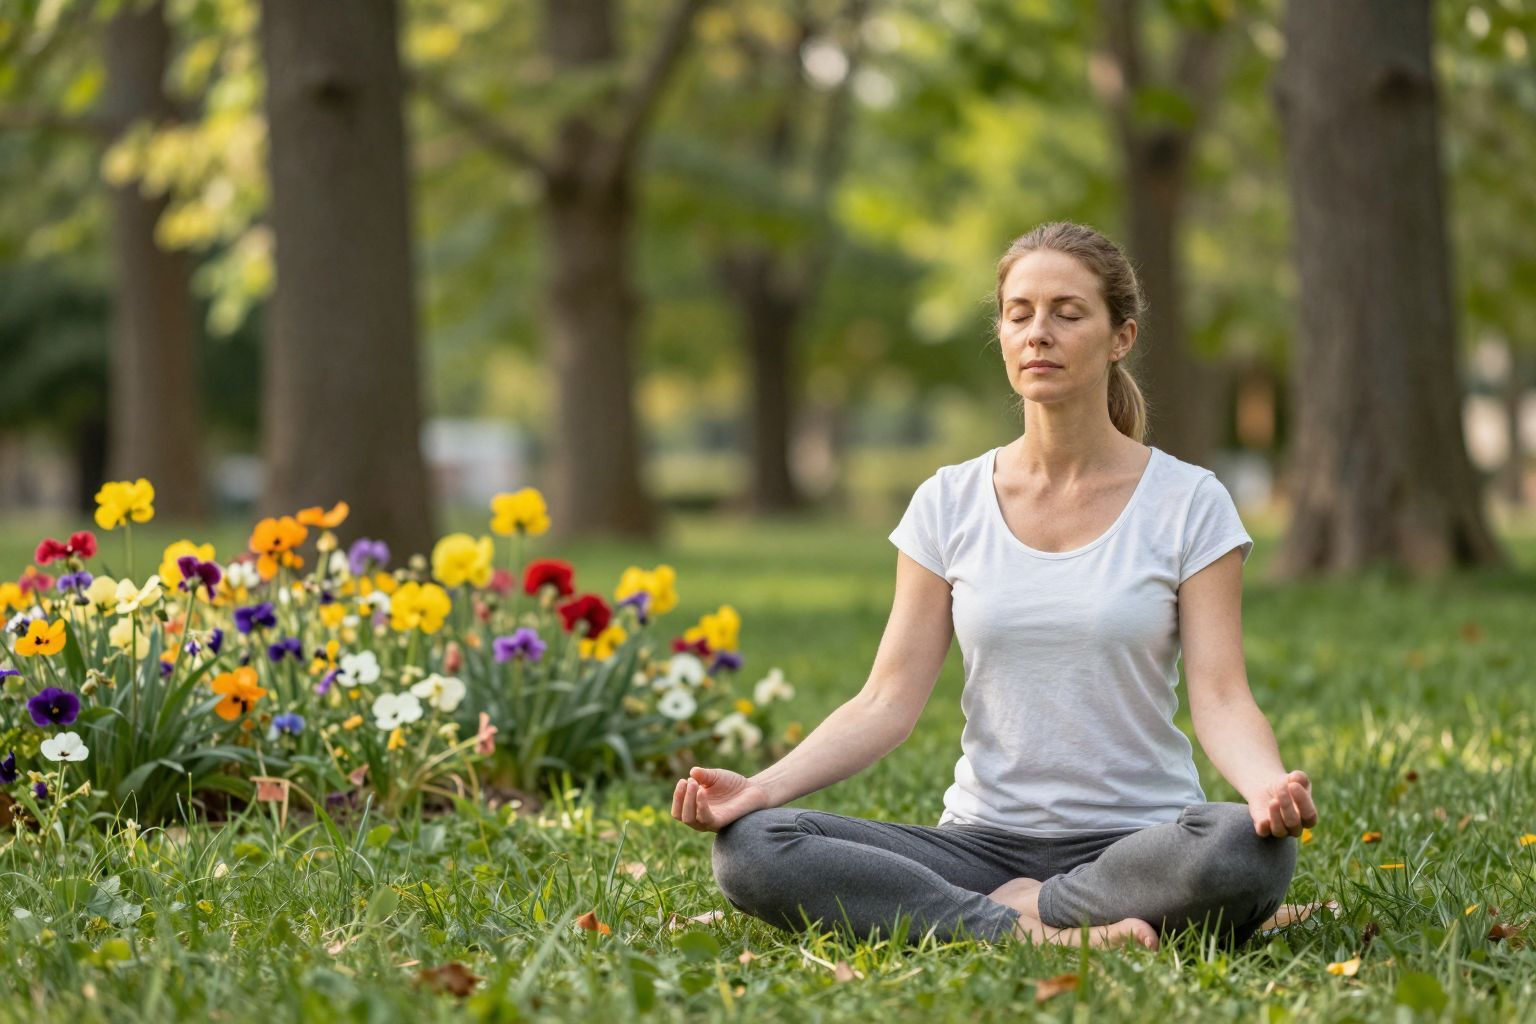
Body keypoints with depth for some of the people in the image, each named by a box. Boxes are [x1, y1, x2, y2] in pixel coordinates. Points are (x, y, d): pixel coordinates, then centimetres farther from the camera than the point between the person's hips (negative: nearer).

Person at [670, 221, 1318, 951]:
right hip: (983, 840, 2)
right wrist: (765, 785, -16)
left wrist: (1271, 787, -31)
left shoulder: (1188, 502, 0)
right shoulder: (950, 503, 6)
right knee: (748, 848, -23)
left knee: (1246, 851, -38)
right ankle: (1042, 935, -24)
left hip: (1131, 839, -2)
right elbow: (888, 701, 1)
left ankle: (1017, 910, -17)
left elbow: (1222, 700, -8)